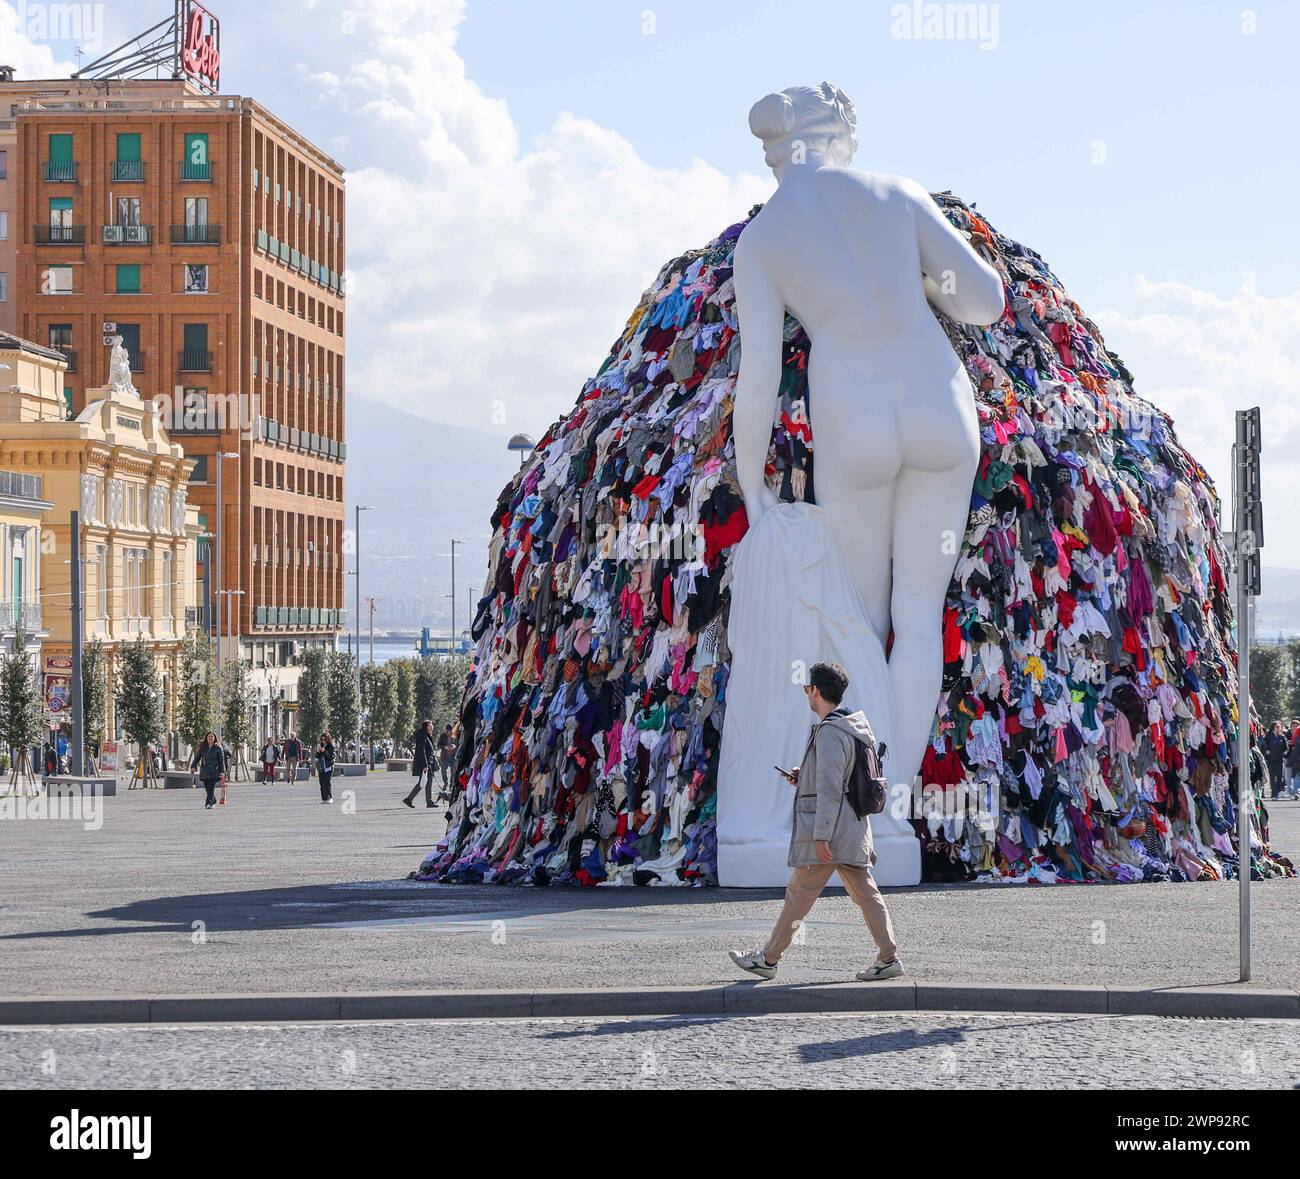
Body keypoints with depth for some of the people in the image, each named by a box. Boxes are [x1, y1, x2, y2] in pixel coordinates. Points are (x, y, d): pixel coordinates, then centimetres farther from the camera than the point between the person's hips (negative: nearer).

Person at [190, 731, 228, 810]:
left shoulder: (218, 748, 2)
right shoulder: (202, 748, 11)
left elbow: (222, 760, 1)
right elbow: (197, 757, 11)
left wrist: (223, 771, -7)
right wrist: (193, 766, -4)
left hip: (214, 772, -4)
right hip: (204, 772, 4)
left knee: (211, 788, -14)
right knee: (207, 788, 7)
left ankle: (209, 804, -17)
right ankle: (213, 801, 29)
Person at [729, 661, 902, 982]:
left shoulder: (830, 732, -17)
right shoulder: (854, 727, 13)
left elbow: (829, 789, -22)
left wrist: (821, 836, -22)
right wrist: (805, 776, 17)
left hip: (829, 828, -9)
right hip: (853, 829, 9)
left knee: (798, 895, 0)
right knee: (865, 893, 7)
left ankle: (768, 959, 9)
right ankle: (888, 958, 3)